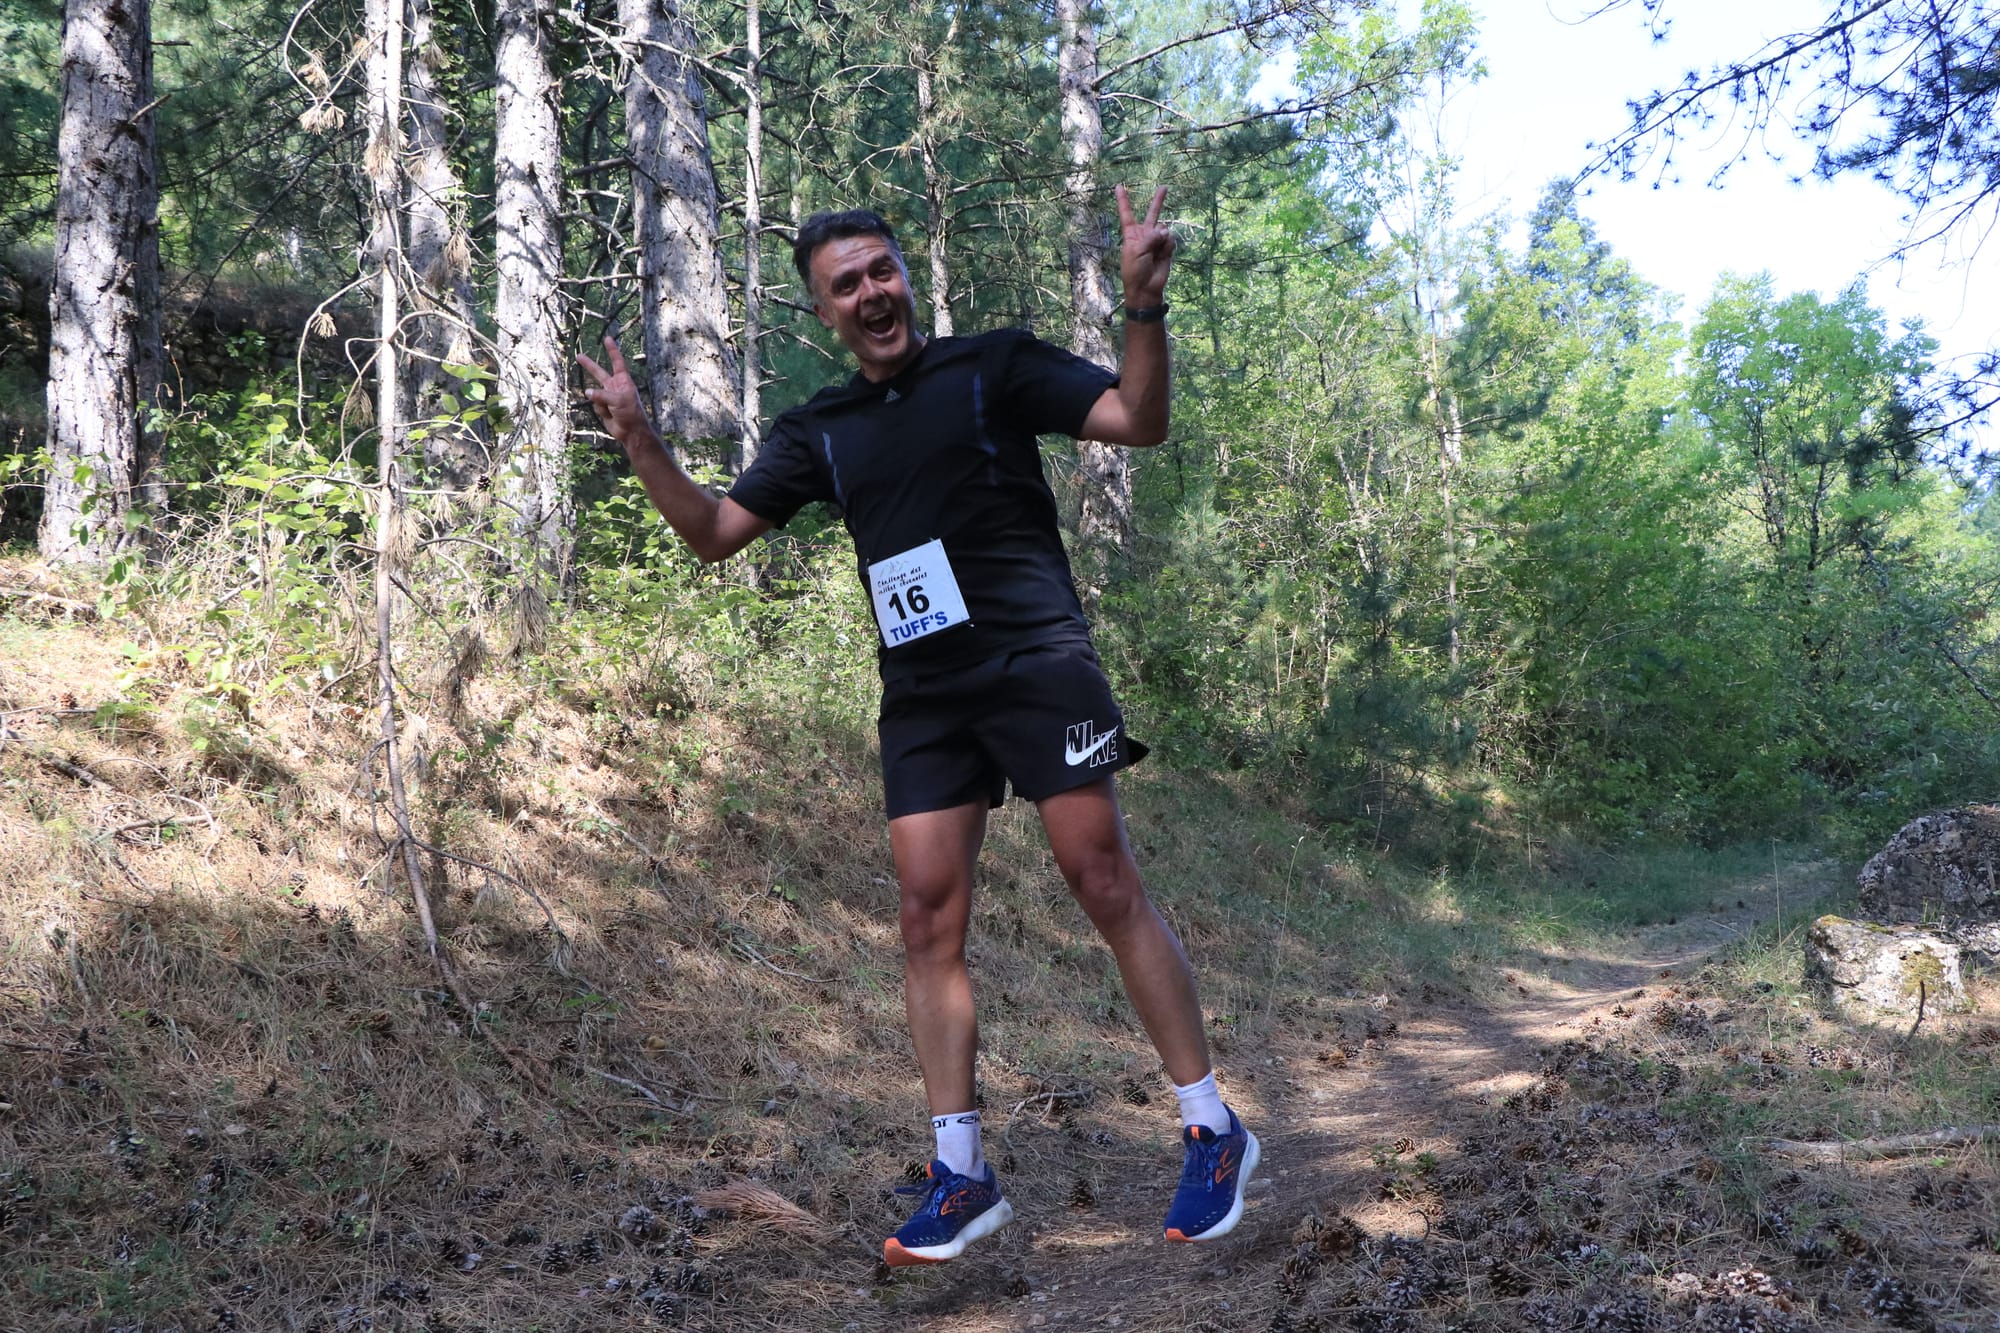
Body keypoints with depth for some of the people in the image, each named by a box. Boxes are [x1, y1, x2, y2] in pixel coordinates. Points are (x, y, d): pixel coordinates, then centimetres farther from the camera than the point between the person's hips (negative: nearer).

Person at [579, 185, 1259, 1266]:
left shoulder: (993, 366, 2)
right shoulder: (819, 433, 14)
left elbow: (1139, 421, -5)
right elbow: (714, 533, 17)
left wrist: (1143, 303, -20)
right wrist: (638, 441, 4)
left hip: (1035, 661, -4)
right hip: (921, 698, 5)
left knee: (1103, 883, -8)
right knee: (928, 917, 0)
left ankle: (1212, 1130, 4)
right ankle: (961, 1176, 7)